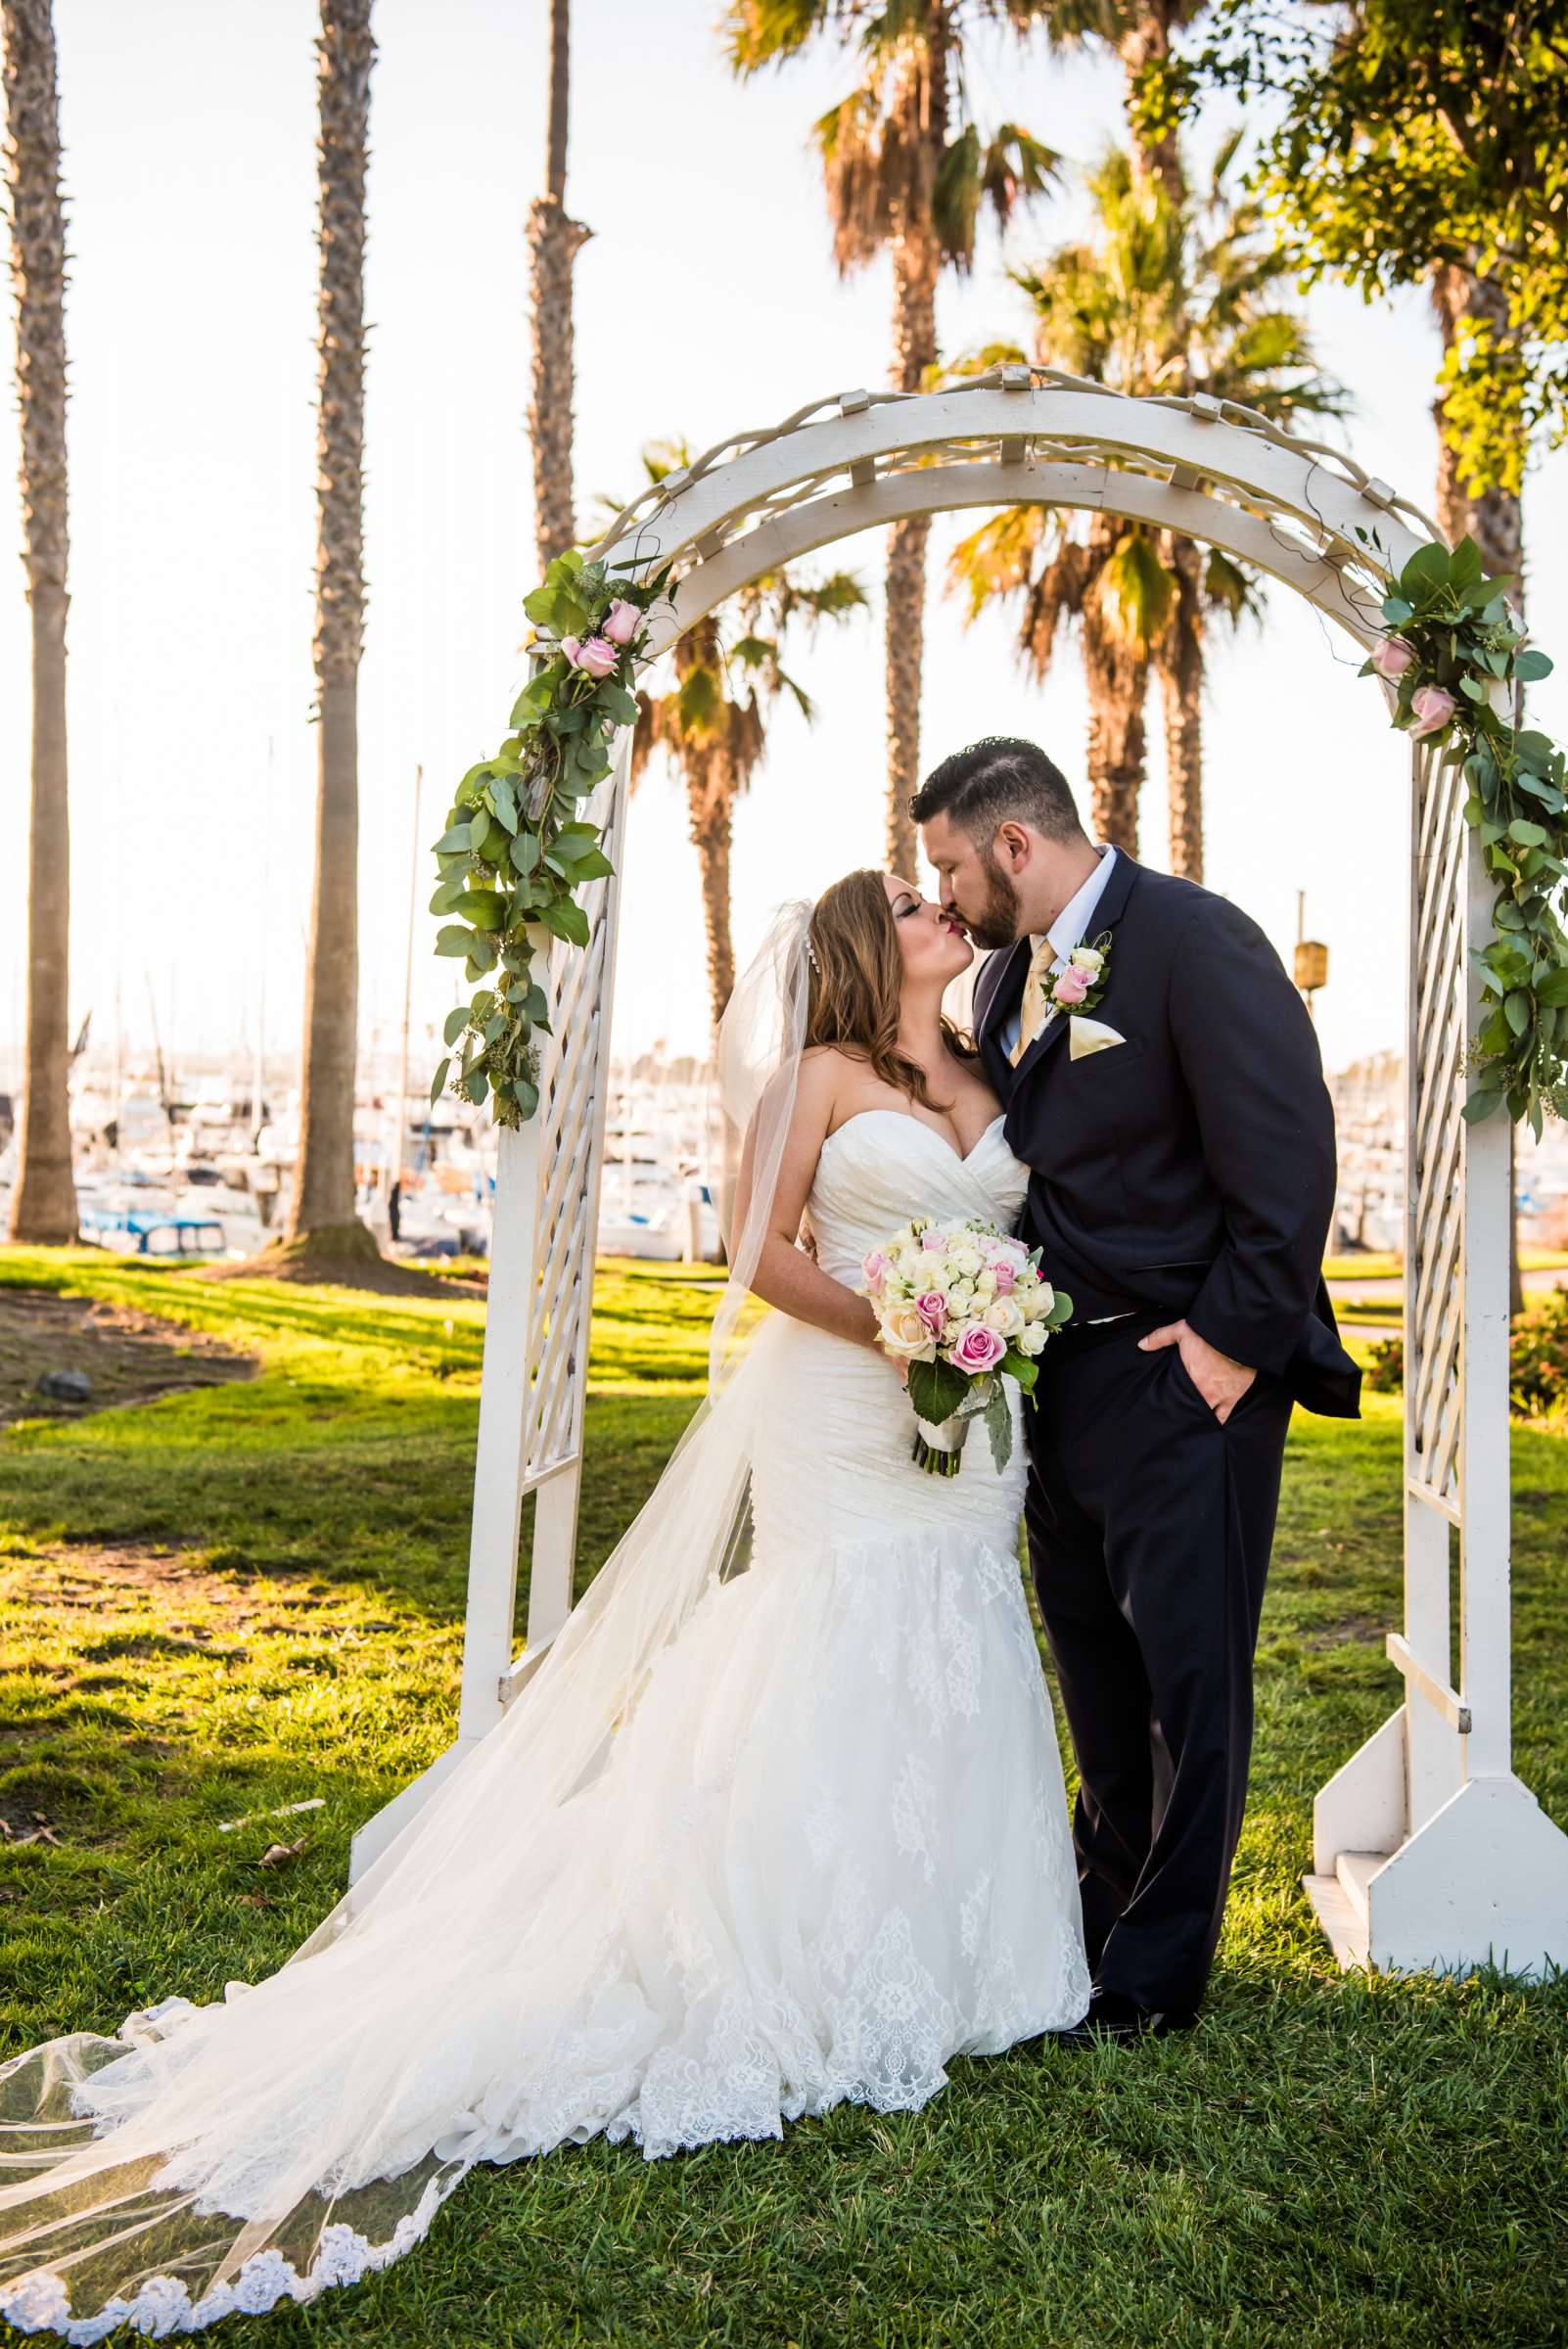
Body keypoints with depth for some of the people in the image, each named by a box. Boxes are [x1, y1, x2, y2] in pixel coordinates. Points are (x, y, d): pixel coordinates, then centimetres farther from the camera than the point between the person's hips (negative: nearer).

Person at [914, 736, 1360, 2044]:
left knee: (1187, 1677, 4)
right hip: (1063, 1377, 8)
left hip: (1188, 1375, -8)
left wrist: (1234, 1339, -18)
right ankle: (1104, 1912, 36)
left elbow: (1289, 1156, -18)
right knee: (1096, 1666, 18)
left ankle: (1155, 1973, 18)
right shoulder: (1009, 974, 11)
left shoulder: (1195, 941, -14)